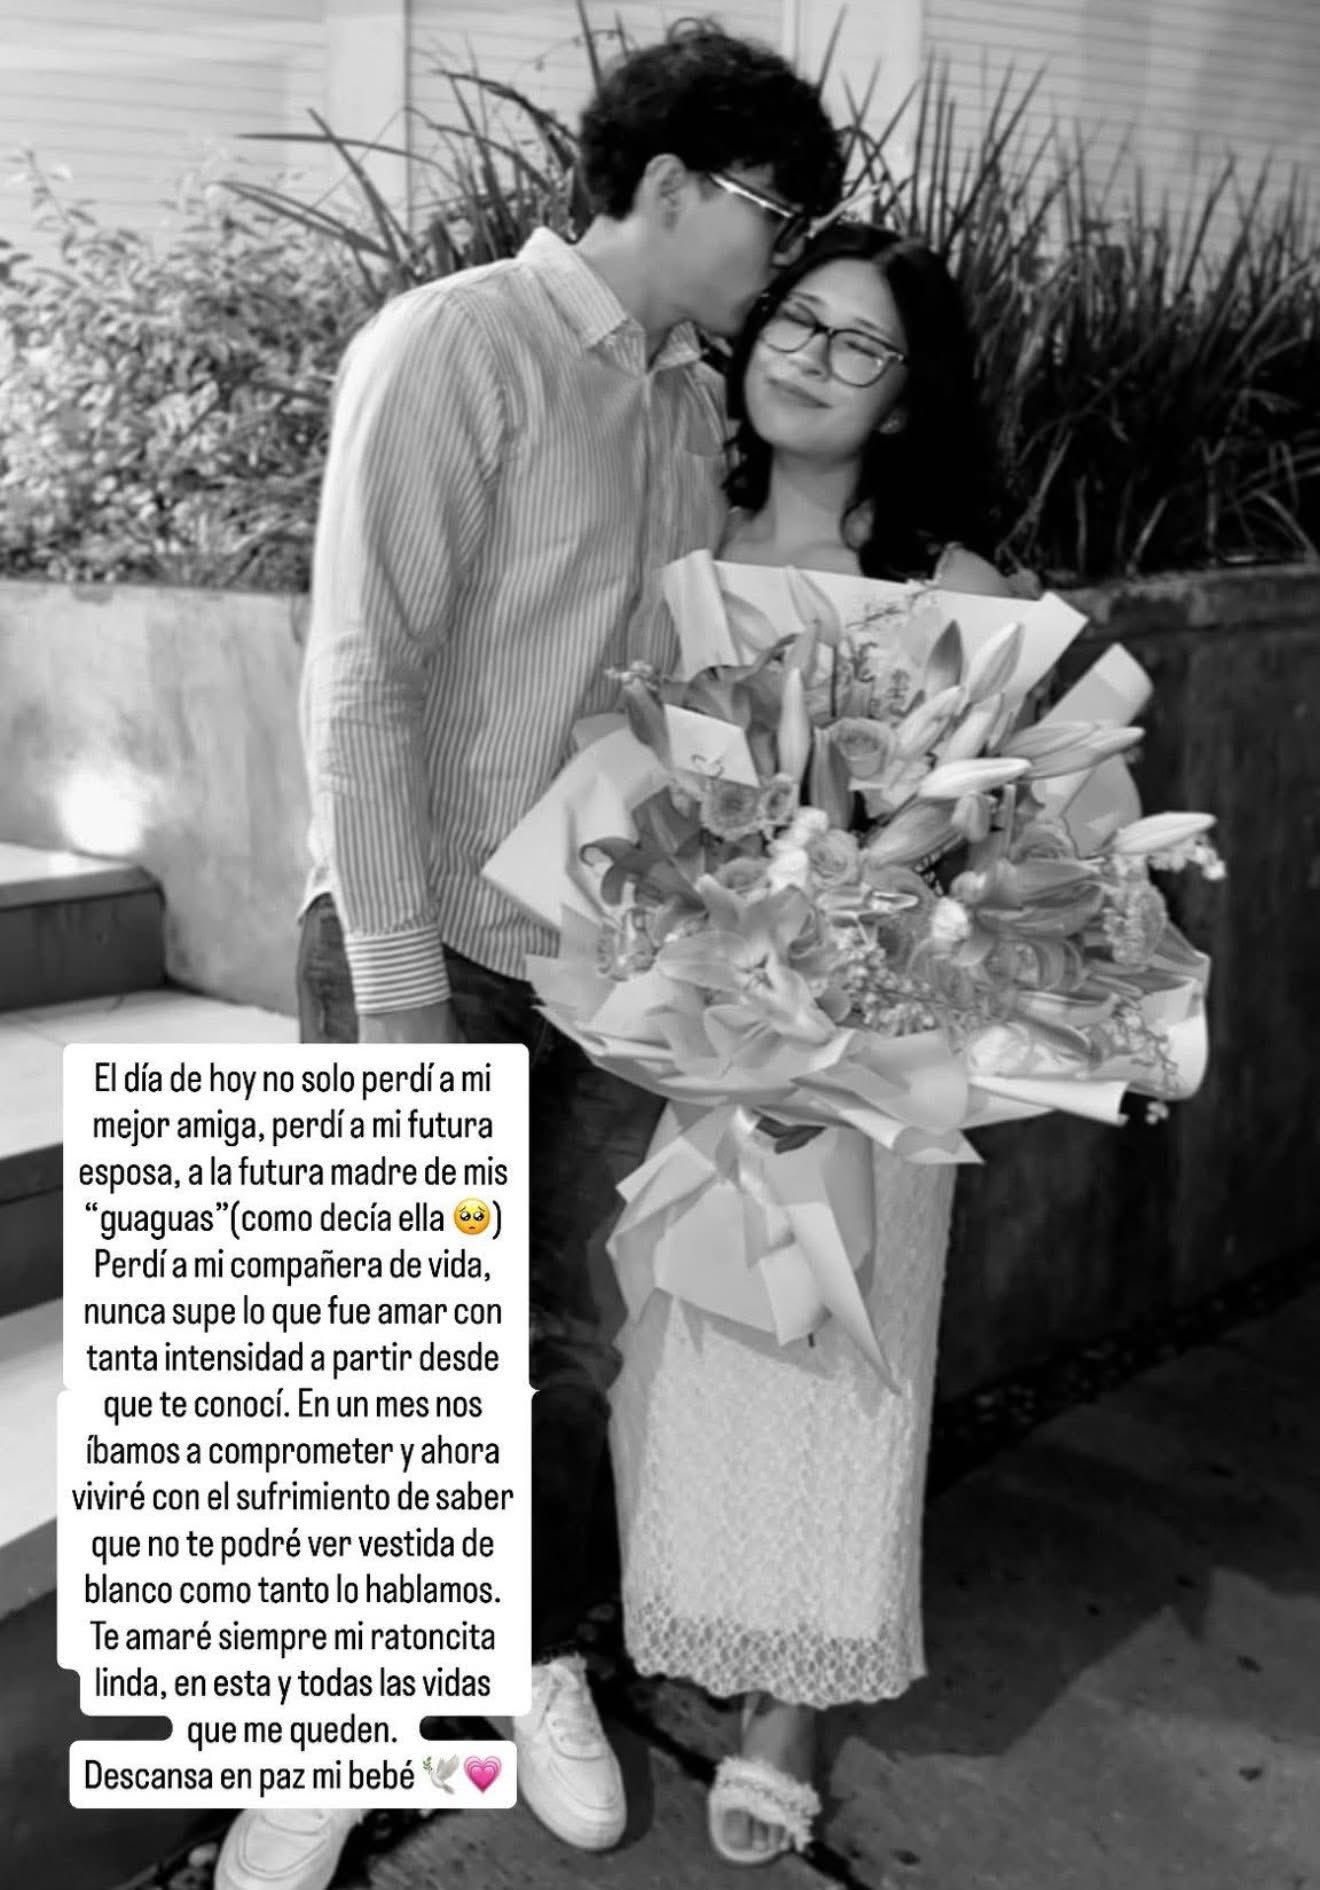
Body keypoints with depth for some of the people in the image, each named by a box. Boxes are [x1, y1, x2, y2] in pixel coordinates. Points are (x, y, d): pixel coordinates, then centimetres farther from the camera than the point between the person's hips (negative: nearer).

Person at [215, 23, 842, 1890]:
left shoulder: (696, 405, 10)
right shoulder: (452, 346, -10)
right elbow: (360, 679, -15)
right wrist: (398, 993, -17)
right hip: (436, 953, -6)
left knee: (574, 1347, 13)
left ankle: (543, 1664, 33)